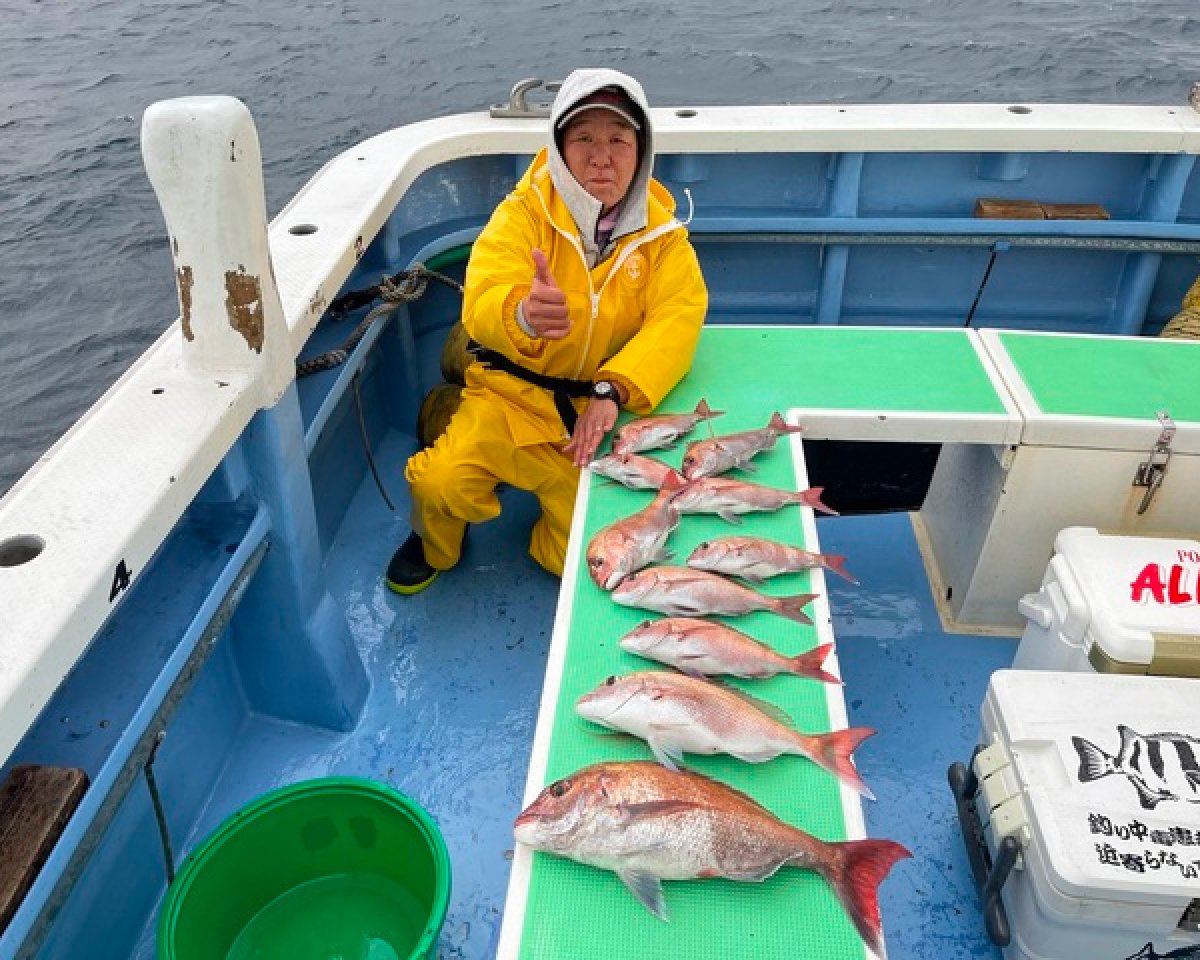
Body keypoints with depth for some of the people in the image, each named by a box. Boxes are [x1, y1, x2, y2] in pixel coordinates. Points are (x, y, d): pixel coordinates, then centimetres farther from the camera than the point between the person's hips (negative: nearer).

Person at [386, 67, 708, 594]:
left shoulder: (660, 230, -2)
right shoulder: (524, 212, -10)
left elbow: (678, 314, -15)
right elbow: (482, 299, -26)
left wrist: (611, 391, -31)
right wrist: (523, 315, -52)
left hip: (600, 409, 2)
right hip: (514, 394, -1)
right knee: (441, 482, -25)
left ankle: (547, 547, 36)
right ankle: (434, 546, 13)